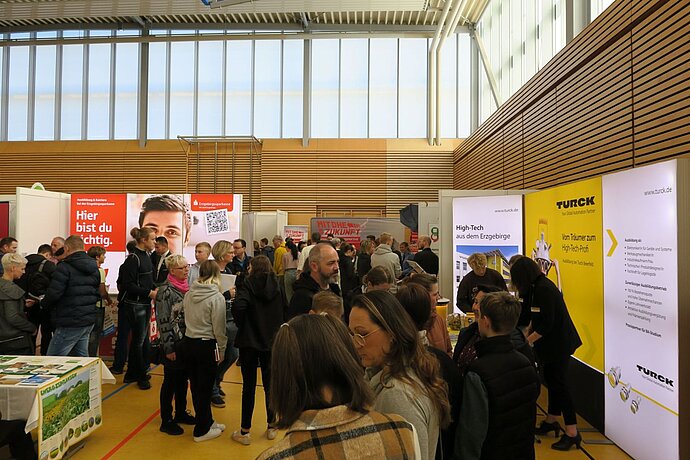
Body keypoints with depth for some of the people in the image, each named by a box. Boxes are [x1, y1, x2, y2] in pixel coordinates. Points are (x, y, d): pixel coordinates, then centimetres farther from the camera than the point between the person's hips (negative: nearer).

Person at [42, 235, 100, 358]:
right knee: (81, 357, 15)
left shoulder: (64, 267, -13)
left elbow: (54, 294, -17)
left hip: (70, 323, -8)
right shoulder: (94, 268, 11)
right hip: (89, 321, 8)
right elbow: (98, 294, 15)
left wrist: (43, 303, 2)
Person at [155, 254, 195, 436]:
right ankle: (166, 421, 19)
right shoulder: (166, 291, -16)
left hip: (187, 342, 7)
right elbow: (163, 322, -16)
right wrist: (168, 348, -16)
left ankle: (181, 413, 33)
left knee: (183, 379, 18)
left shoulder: (186, 287, 6)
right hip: (174, 345, -7)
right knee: (170, 382, 5)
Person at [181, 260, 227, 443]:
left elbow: (185, 318, 8)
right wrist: (222, 349, -2)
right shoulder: (217, 297, -16)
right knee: (205, 388, 8)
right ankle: (201, 431, 21)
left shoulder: (189, 294, 0)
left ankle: (207, 422, 34)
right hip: (206, 346, -6)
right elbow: (219, 328, -13)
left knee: (196, 386, 17)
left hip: (188, 343, 6)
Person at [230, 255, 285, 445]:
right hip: (271, 340, 3)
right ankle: (271, 427, 25)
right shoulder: (277, 285, 0)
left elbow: (238, 307, -26)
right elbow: (285, 310, 2)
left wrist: (241, 325, -9)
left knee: (249, 385, 7)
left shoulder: (248, 284, -11)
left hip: (249, 340, -3)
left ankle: (245, 431, 17)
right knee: (270, 383, 14)